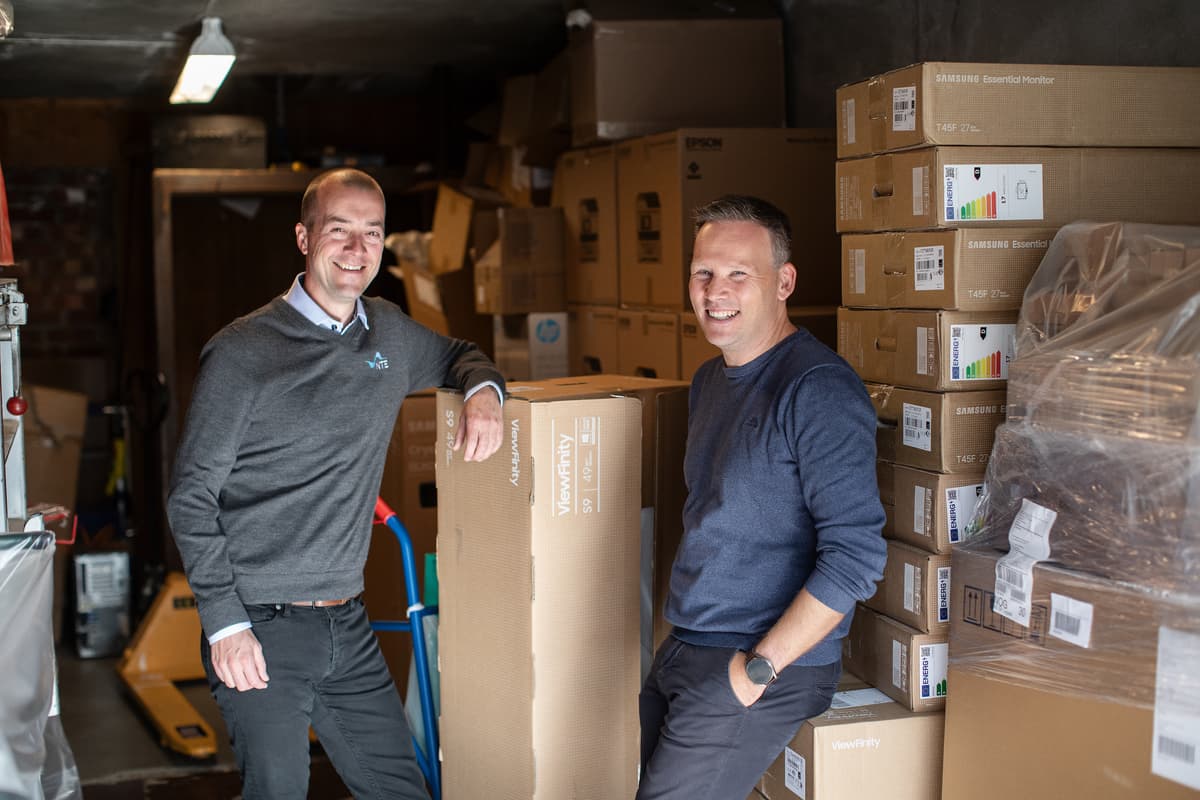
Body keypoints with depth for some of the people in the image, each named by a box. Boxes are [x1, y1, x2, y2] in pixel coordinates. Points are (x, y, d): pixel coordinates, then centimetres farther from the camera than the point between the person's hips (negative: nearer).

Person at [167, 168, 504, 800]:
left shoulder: (390, 332, 9)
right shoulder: (242, 352, -9)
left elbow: (458, 355, 30)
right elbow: (191, 498, -7)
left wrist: (483, 392, 5)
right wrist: (223, 623, -14)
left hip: (349, 627, 6)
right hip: (260, 630, -5)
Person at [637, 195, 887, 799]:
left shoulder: (819, 390, -17)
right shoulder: (709, 380, 11)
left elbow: (856, 557, -22)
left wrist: (759, 668, -19)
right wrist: (684, 642, 13)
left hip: (772, 667, -8)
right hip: (681, 653, 8)